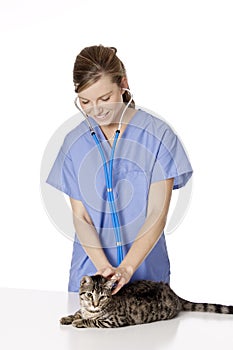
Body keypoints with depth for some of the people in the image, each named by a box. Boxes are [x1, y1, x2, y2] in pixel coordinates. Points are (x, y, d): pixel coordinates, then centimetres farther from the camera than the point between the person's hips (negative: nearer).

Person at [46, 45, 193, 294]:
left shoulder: (157, 134, -9)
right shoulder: (75, 142, 0)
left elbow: (157, 215, -12)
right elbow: (80, 216, -3)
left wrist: (126, 268, -23)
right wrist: (104, 267, -17)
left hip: (145, 267, -2)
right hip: (90, 270, 2)